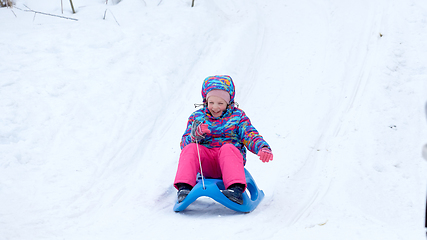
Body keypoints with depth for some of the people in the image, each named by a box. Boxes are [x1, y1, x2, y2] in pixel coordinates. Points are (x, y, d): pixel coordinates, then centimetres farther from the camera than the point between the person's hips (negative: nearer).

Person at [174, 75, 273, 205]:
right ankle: (184, 187, -40)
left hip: (231, 159, -1)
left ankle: (236, 189, -51)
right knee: (190, 148, -28)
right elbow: (184, 143, 9)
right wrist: (196, 134, -15)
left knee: (228, 148, -36)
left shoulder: (237, 116, 13)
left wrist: (263, 148, -18)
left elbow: (250, 137, 5)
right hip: (206, 165, 1)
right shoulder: (197, 117, 16)